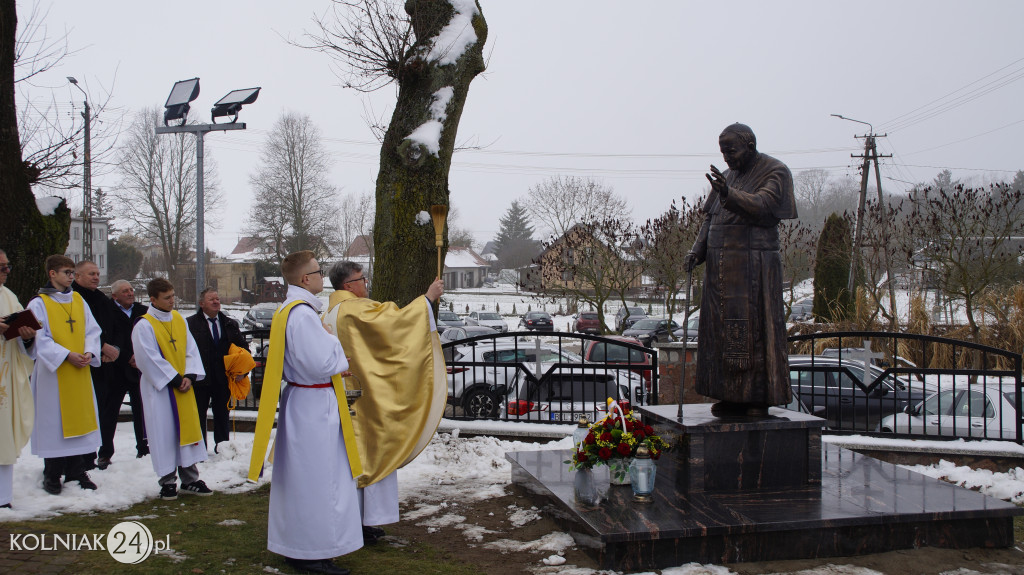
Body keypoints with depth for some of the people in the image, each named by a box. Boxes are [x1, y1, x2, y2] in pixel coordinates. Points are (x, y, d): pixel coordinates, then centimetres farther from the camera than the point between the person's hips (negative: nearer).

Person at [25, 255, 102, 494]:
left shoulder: (79, 300, 11)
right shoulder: (38, 304, -3)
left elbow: (92, 330, 10)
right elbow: (40, 339, -10)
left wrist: (89, 352, -7)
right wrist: (66, 355, -18)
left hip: (80, 371, 5)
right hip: (53, 373, -5)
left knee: (81, 417, 6)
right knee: (54, 421, 0)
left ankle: (77, 471, 16)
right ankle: (52, 476, 9)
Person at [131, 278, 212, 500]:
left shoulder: (179, 319, 7)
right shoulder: (144, 326, -11)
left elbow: (191, 349, 7)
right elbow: (150, 359, -14)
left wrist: (190, 376, -7)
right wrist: (175, 380, -14)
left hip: (183, 386, 6)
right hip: (160, 388, -5)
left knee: (188, 429, 7)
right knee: (164, 434, 0)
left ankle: (190, 479, 16)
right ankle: (167, 482, 10)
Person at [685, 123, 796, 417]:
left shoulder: (775, 172, -2)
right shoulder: (728, 177, 18)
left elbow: (761, 205, -19)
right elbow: (710, 218, 16)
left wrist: (729, 194, -36)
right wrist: (698, 250, 0)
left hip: (753, 266, -6)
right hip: (721, 268, 7)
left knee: (755, 329, -5)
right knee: (723, 330, 5)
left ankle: (759, 398, 2)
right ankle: (732, 396, 11)